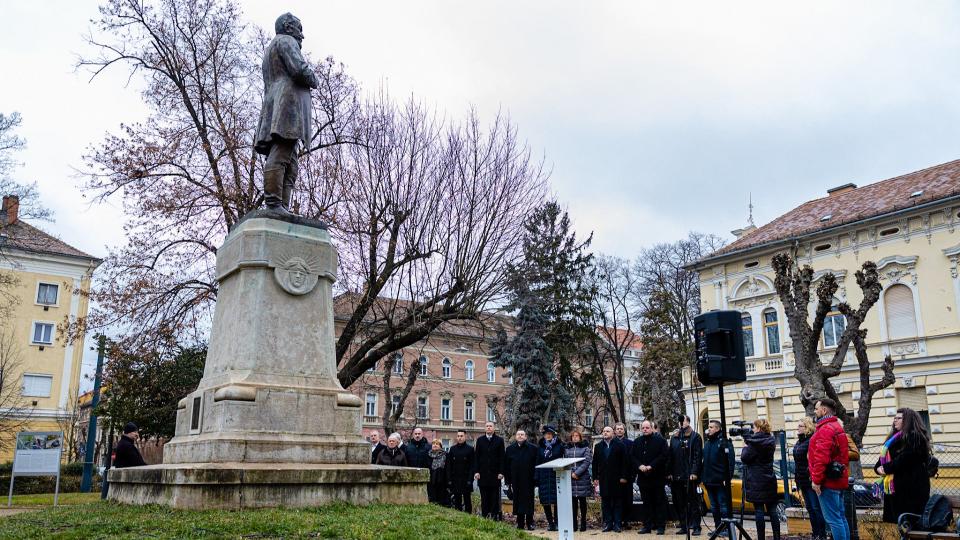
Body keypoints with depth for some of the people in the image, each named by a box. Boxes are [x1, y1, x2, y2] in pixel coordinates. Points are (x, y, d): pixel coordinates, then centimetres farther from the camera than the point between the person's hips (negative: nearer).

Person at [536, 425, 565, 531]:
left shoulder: (559, 445, 3)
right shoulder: (541, 447, 10)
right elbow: (538, 462, 10)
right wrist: (537, 478, 4)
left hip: (556, 476, -2)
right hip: (543, 477, 2)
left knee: (556, 500, -4)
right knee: (545, 501, 1)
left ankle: (557, 522, 5)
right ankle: (550, 522, 11)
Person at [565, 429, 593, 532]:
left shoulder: (585, 448, 3)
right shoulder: (567, 449, 12)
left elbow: (587, 462, -6)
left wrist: (577, 472, -12)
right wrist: (571, 473, -6)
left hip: (583, 477, -2)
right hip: (570, 477, 2)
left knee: (582, 501, 3)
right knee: (573, 502, 3)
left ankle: (583, 523, 10)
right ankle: (574, 524, 8)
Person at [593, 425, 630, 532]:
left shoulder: (620, 445, 1)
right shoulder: (598, 446, 11)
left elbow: (625, 462, -2)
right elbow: (595, 463, 11)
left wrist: (624, 476, -8)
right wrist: (595, 477, 5)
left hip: (616, 479, -3)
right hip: (603, 479, 3)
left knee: (617, 502, 2)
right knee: (605, 502, 4)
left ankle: (617, 524, 7)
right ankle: (608, 523, 10)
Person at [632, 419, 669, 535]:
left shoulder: (660, 440, -2)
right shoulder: (637, 442, 12)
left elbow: (664, 456, -10)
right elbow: (633, 457, 8)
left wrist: (651, 466, -16)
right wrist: (639, 466, -11)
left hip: (657, 476, -4)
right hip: (643, 477, 4)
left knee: (659, 502, 2)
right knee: (646, 503, 8)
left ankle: (661, 526, 6)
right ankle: (647, 525, 12)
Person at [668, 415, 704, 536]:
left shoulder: (695, 437, -1)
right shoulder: (674, 438, 15)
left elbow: (698, 456, -8)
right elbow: (670, 457, 14)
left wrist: (694, 472, -17)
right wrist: (669, 472, 5)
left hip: (689, 476, -5)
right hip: (676, 476, 5)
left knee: (693, 502, 0)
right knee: (679, 503, 8)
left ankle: (696, 527, 4)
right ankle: (684, 526, 16)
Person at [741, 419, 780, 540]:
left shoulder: (754, 442, -13)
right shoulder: (770, 441, 8)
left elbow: (744, 458, -9)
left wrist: (745, 446, 6)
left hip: (756, 481, -6)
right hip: (769, 480, 6)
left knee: (759, 510, -4)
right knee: (772, 510, 8)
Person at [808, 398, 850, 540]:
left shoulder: (825, 429, -16)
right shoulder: (837, 427, 18)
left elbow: (821, 458, -24)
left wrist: (816, 480, -19)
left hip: (828, 482, -10)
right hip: (838, 480, 11)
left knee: (833, 519, -7)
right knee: (840, 517, 15)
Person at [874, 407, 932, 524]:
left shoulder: (915, 437, -10)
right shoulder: (895, 437, 19)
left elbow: (905, 459, -19)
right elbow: (885, 456, 19)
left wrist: (887, 468, -12)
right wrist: (878, 467, -1)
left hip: (910, 487, -9)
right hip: (894, 486, 9)